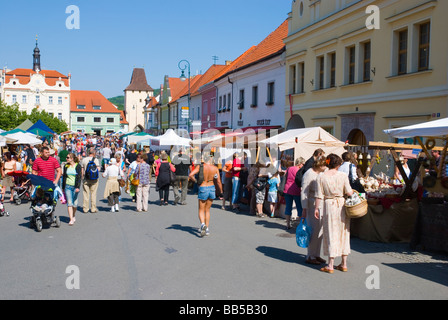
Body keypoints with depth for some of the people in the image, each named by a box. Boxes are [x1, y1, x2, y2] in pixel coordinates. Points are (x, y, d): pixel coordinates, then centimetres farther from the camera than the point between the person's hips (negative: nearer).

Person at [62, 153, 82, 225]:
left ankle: (74, 216, 29)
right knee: (69, 203, -7)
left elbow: (79, 177, -8)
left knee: (74, 203, 6)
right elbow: (64, 177, 16)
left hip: (75, 187, -2)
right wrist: (63, 187, 16)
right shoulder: (66, 166, 9)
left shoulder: (78, 166, -3)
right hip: (67, 186, 2)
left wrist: (78, 187, -17)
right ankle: (71, 219, -8)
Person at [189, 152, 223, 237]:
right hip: (212, 189, 2)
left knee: (201, 210, 9)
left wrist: (196, 181, -2)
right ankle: (207, 229, 19)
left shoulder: (200, 166, -9)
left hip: (203, 189, -2)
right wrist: (220, 191, 6)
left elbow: (190, 175, -19)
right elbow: (218, 181, -5)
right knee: (207, 210, 18)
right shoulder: (215, 168, -5)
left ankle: (203, 224, -18)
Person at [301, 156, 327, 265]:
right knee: (315, 230, -8)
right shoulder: (309, 174, -12)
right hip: (311, 205, -8)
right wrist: (304, 209, -16)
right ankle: (310, 257, 2)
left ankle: (316, 254, 19)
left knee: (320, 230, 9)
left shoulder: (321, 174, 13)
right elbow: (304, 193, -14)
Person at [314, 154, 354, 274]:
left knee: (331, 234, 4)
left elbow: (319, 196, -4)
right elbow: (349, 193, -6)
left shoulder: (321, 177, -5)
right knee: (343, 233, 12)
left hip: (329, 205, -1)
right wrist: (353, 191, 16)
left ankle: (330, 265, 5)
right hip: (342, 205, 1)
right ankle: (344, 264, 20)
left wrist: (316, 208, 6)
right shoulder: (343, 175, -5)